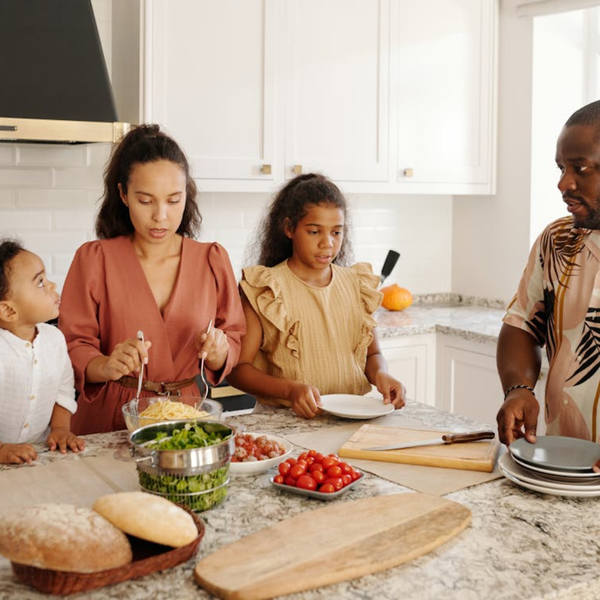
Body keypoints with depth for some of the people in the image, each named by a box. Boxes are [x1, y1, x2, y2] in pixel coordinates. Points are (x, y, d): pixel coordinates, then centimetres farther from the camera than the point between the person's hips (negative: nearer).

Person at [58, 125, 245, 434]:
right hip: (111, 419, -1)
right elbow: (73, 348, -2)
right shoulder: (93, 259, 0)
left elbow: (234, 343, 9)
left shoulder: (213, 260, 6)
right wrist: (105, 367, -22)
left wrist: (217, 352, -13)